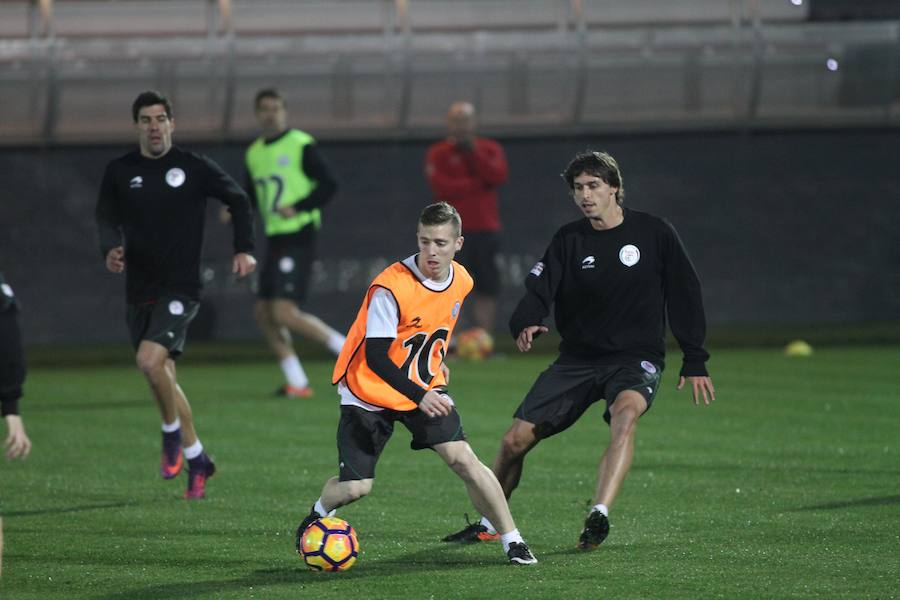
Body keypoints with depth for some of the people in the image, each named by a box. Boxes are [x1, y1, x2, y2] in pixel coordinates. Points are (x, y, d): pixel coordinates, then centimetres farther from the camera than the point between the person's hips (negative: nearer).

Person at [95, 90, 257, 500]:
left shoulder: (194, 168, -3)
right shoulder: (120, 172, 5)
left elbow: (238, 200, 9)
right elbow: (106, 217, 8)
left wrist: (244, 249, -1)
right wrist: (110, 248, -14)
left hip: (180, 288, -5)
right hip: (139, 290, 5)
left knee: (150, 360, -25)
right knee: (162, 375, 9)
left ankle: (172, 435, -1)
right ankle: (196, 459, 22)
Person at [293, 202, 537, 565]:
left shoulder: (461, 281, -5)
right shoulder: (390, 287, -27)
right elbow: (375, 358, -30)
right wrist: (420, 397, -40)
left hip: (426, 386, 4)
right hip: (369, 391, -4)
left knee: (463, 459, -15)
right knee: (355, 487, -7)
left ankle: (512, 541, -6)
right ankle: (318, 516, 29)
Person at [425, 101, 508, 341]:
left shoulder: (490, 149, 12)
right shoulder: (438, 153, 4)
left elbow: (498, 176, -7)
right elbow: (442, 187, -12)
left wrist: (472, 151, -11)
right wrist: (479, 183, -10)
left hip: (486, 229, 3)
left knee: (487, 289, 4)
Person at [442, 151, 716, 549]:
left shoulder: (654, 233, -2)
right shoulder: (569, 240, 3)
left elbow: (684, 295, 3)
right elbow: (538, 290, -8)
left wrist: (695, 362, 0)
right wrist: (525, 325, -32)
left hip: (637, 357, -3)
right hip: (578, 358, 3)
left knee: (625, 411, -38)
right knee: (515, 439, -3)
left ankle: (599, 516, -47)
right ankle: (488, 524, 21)